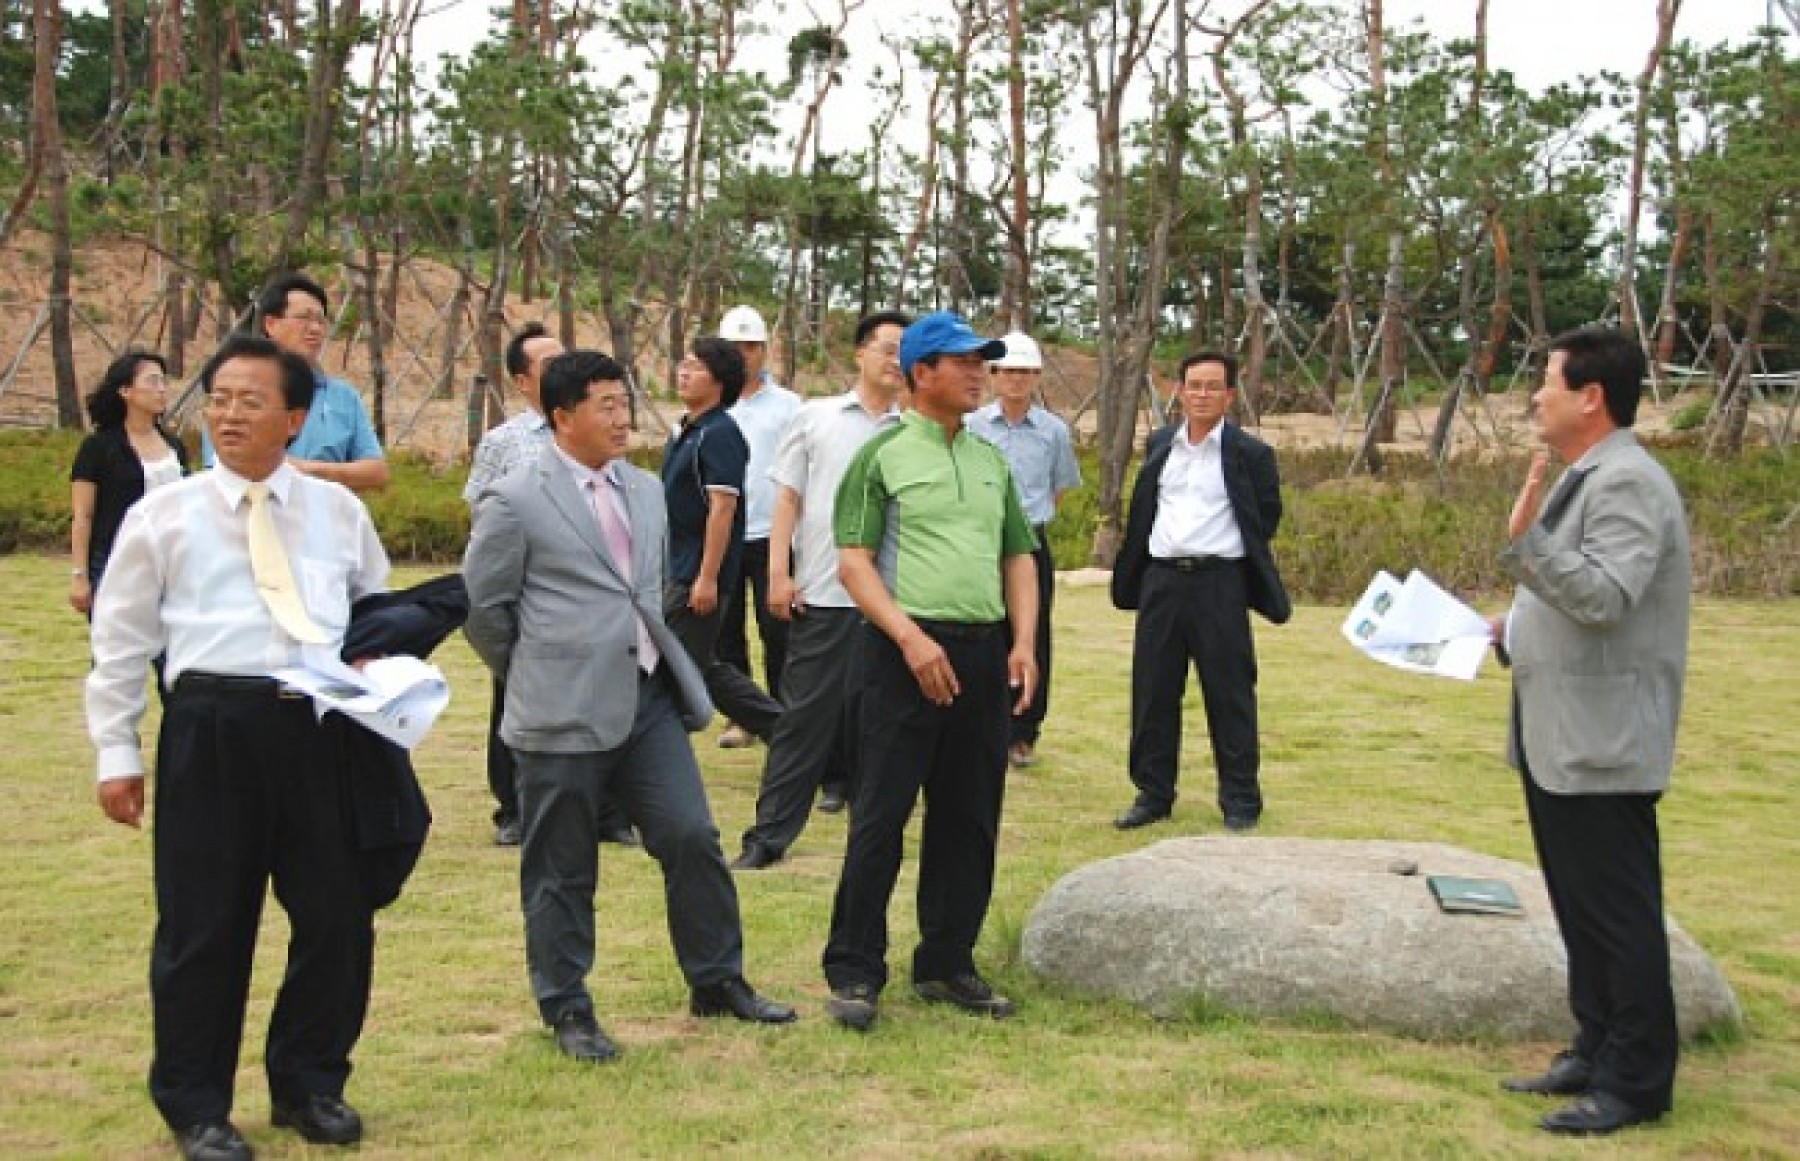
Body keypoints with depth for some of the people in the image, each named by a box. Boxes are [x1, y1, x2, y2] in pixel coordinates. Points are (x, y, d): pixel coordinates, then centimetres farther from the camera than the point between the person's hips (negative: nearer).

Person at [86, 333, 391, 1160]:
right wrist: (116, 753, 3)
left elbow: (380, 606, 23)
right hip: (212, 725, -2)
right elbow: (121, 639, 5)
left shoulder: (338, 511, 10)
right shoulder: (162, 516, 3)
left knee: (336, 912, 7)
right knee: (203, 921, 3)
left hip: (324, 722, 3)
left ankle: (310, 1085, 27)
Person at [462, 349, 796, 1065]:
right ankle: (566, 1011, 20)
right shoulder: (514, 502, -8)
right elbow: (481, 606, -2)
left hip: (649, 698, 6)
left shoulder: (645, 490, 12)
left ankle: (717, 982, 21)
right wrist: (536, 675, 6)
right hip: (564, 714, -5)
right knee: (562, 870, 5)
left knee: (693, 838, 4)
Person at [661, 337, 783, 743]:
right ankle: (781, 725, 21)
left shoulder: (719, 433, -15)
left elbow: (722, 507, -20)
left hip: (698, 574, -10)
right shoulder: (686, 431, 14)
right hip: (681, 569, 10)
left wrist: (707, 577, -23)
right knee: (704, 667, 14)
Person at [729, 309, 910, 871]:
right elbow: (788, 498, 5)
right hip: (821, 592, -1)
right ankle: (770, 834, 3)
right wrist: (779, 572, -3)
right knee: (803, 714, 0)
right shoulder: (815, 418, 6)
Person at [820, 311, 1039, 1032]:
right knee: (881, 813, -5)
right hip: (906, 650, -6)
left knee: (970, 817, 9)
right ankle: (854, 972, 3)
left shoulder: (992, 461, 16)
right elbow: (853, 562, -7)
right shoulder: (883, 455, -2)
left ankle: (947, 965, 20)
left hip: (984, 653, 6)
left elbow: (1019, 557, 19)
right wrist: (912, 638, -17)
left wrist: (1024, 642, 4)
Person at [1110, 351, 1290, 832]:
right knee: (1153, 691, 8)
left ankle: (1240, 802, 10)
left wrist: (1237, 555, 7)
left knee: (1229, 695, 1)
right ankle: (1153, 794, 18)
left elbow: (1266, 518, 5)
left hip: (1219, 582, -4)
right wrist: (1135, 567, 13)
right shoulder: (1160, 445, 11)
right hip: (1161, 580, 4)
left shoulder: (1249, 453, -2)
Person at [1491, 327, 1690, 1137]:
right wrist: (1509, 631, 15)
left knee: (1617, 912, -2)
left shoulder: (1627, 483, -17)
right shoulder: (1582, 479, 16)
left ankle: (1635, 1082, 7)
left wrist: (1526, 539, -35)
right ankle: (1596, 1050, 27)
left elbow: (1606, 598, -28)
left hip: (1601, 742, -11)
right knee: (1580, 908, 17)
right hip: (1557, 735, 11)